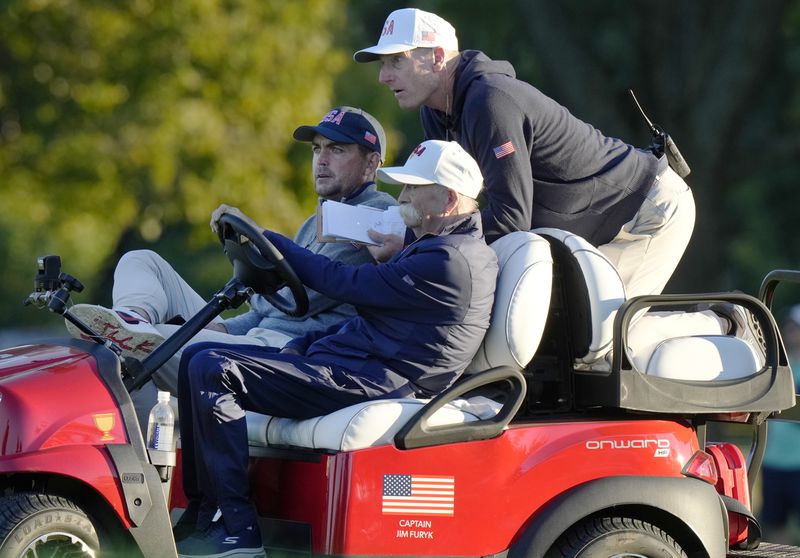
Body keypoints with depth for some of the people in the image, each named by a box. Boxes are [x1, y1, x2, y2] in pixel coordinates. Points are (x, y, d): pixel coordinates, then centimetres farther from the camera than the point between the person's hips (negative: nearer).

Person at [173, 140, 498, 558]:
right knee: (197, 358, 8)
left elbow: (345, 284, -12)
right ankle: (201, 513, 5)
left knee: (212, 372, -21)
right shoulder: (444, 247, 21)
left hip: (366, 384, -11)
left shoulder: (448, 261, -15)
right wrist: (300, 346, 10)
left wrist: (264, 239, -2)